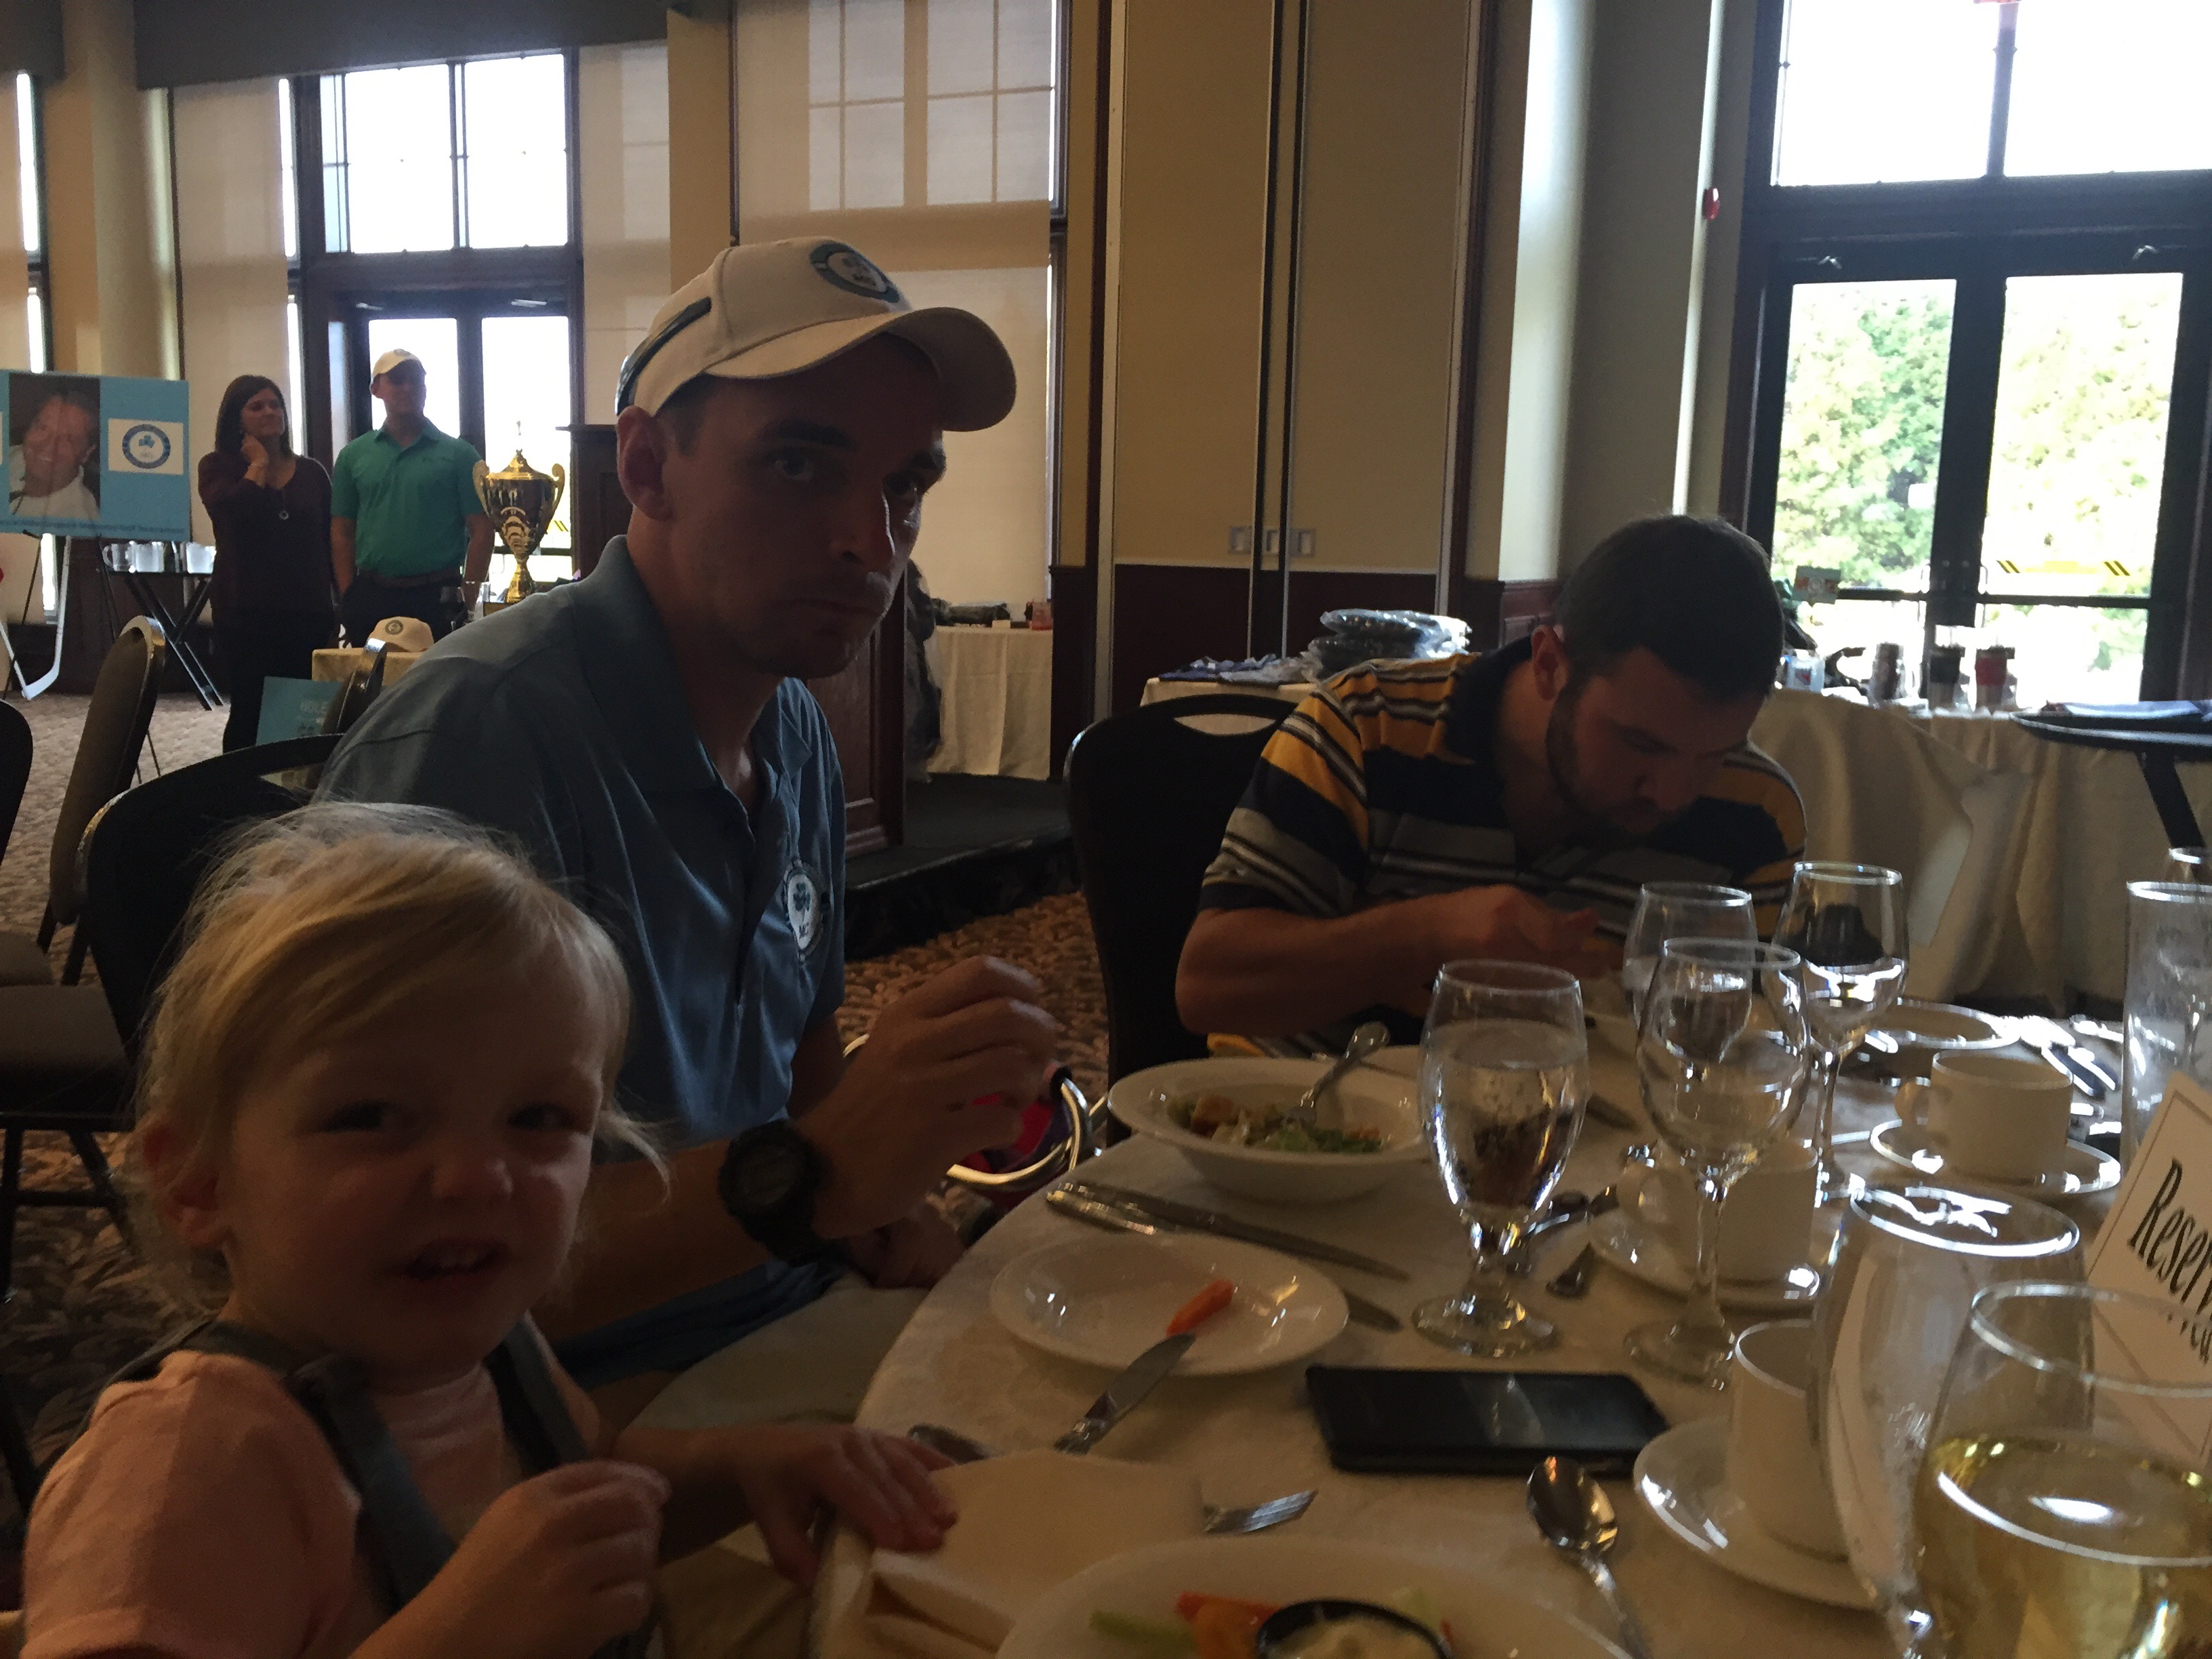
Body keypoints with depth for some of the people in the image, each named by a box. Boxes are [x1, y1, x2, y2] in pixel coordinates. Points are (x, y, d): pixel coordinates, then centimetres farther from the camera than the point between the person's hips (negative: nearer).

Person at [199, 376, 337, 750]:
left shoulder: (311, 472, 12)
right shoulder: (217, 467, 5)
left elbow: (331, 540, 14)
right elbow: (233, 511, -17)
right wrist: (258, 464, -4)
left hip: (307, 611, 2)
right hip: (246, 612, -2)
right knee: (250, 709, 1)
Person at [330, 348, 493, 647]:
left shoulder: (458, 454, 4)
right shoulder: (354, 455, 11)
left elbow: (481, 531, 0)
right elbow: (342, 532, 11)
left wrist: (467, 597, -8)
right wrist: (348, 597, 2)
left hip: (437, 599, -2)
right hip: (370, 597, 2)